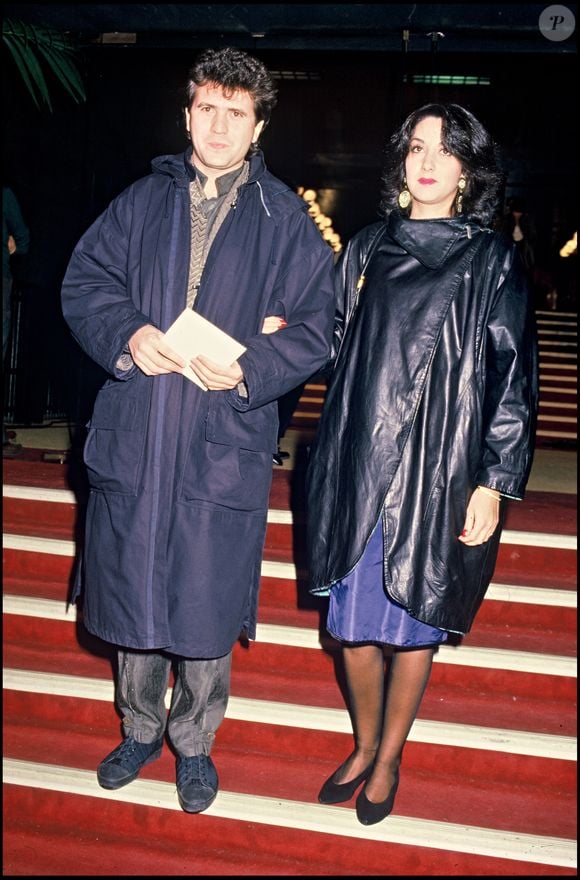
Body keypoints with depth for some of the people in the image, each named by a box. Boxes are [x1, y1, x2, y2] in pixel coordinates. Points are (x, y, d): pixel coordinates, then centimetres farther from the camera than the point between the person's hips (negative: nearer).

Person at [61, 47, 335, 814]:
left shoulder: (287, 220, 3)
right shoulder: (143, 201, 10)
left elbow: (315, 327, 0)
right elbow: (84, 279, 8)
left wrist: (249, 368, -17)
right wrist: (127, 334, -12)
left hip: (224, 443, -2)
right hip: (131, 438, 3)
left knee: (206, 607, 7)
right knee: (131, 592, 14)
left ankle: (194, 742, 32)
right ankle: (139, 728, 37)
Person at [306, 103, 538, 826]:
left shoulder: (491, 260, 1)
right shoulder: (368, 250, 11)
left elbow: (512, 377, -3)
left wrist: (493, 483, -8)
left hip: (439, 475, -3)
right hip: (359, 468, 3)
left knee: (412, 622, 7)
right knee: (353, 620, 8)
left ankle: (390, 756, 31)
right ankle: (364, 744, 33)